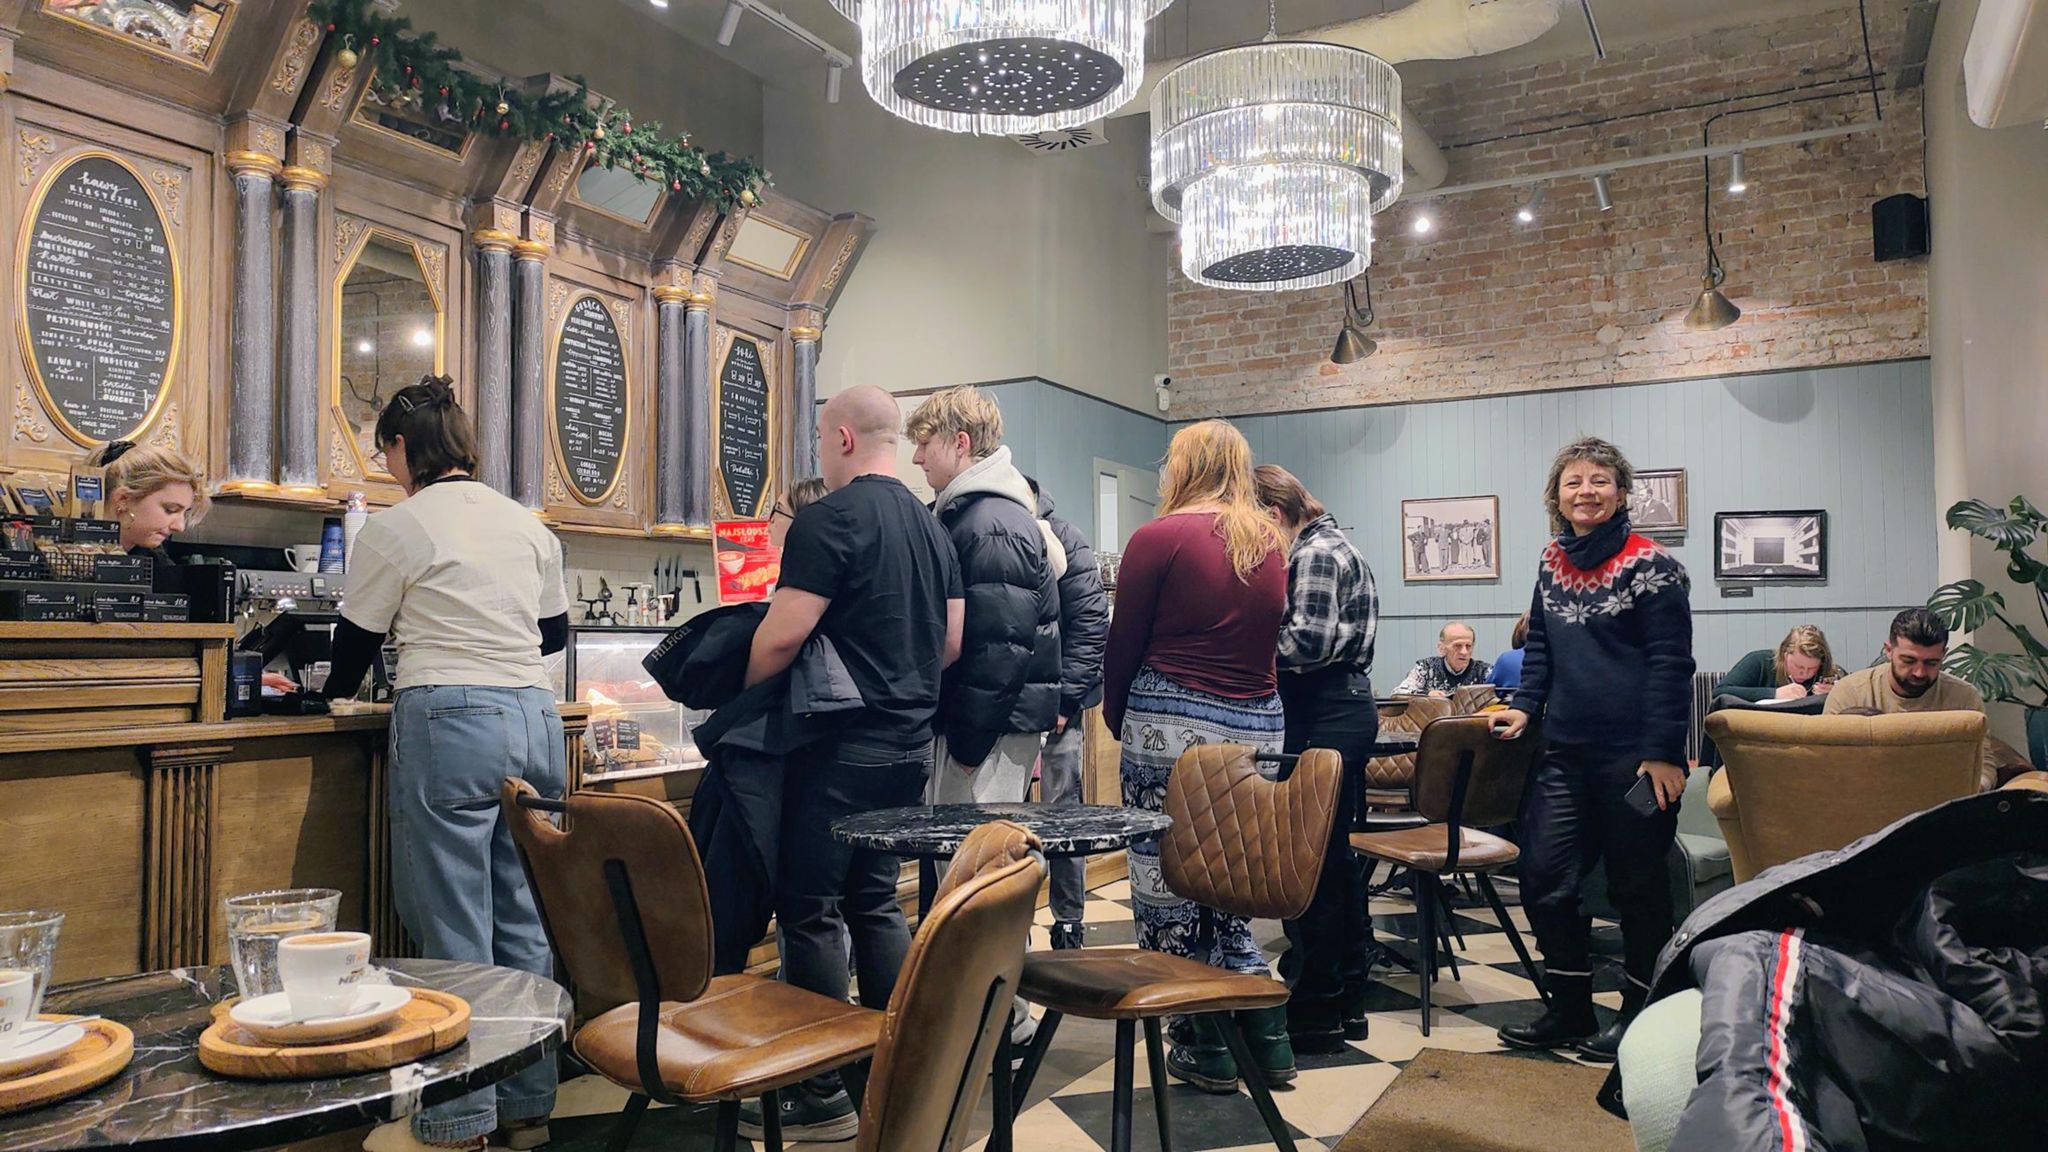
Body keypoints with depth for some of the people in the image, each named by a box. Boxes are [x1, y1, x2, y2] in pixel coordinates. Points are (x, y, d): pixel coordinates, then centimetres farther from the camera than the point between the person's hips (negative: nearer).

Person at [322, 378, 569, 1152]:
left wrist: (339, 690, 27)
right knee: (524, 921, 11)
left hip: (447, 721, -6)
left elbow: (357, 639, 6)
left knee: (453, 931, 1)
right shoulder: (527, 525, 13)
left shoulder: (398, 527, -3)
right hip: (535, 720, 6)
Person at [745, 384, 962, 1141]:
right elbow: (952, 641, 13)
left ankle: (822, 1095, 9)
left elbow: (783, 633, -19)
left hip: (841, 745, -8)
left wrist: (734, 689, -3)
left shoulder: (829, 519, -13)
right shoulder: (930, 526, 11)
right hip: (908, 742, 8)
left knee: (810, 910, 2)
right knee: (875, 901, 17)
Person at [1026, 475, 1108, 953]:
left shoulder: (1064, 540, -7)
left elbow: (1091, 622, -8)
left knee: (1063, 808, 3)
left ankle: (1069, 923, 15)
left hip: (1058, 698, -2)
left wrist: (1066, 697, -12)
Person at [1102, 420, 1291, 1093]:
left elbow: (1124, 641, -2)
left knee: (1167, 884, 5)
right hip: (1258, 727, 6)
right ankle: (1267, 1039, 19)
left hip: (1173, 725, -6)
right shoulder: (1269, 544, 11)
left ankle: (1204, 1050, 12)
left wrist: (1117, 716, 11)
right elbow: (1267, 637, 16)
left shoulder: (1161, 537, -6)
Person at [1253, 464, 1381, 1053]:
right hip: (1344, 711, 11)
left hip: (1324, 719, -11)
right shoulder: (1332, 545, 18)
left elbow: (1309, 643, -22)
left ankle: (1314, 1009, 7)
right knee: (1334, 853, 16)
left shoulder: (1315, 554, -13)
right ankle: (1347, 994, 27)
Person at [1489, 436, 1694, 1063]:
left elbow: (1670, 663, -10)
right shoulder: (1552, 563, 10)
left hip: (1635, 754, -6)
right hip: (1566, 752, 6)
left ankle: (1639, 1013, 23)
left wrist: (1662, 753, -14)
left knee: (1636, 887, 7)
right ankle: (1570, 1010, 21)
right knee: (1543, 878, 6)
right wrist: (1525, 707, 6)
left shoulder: (1650, 564, -7)